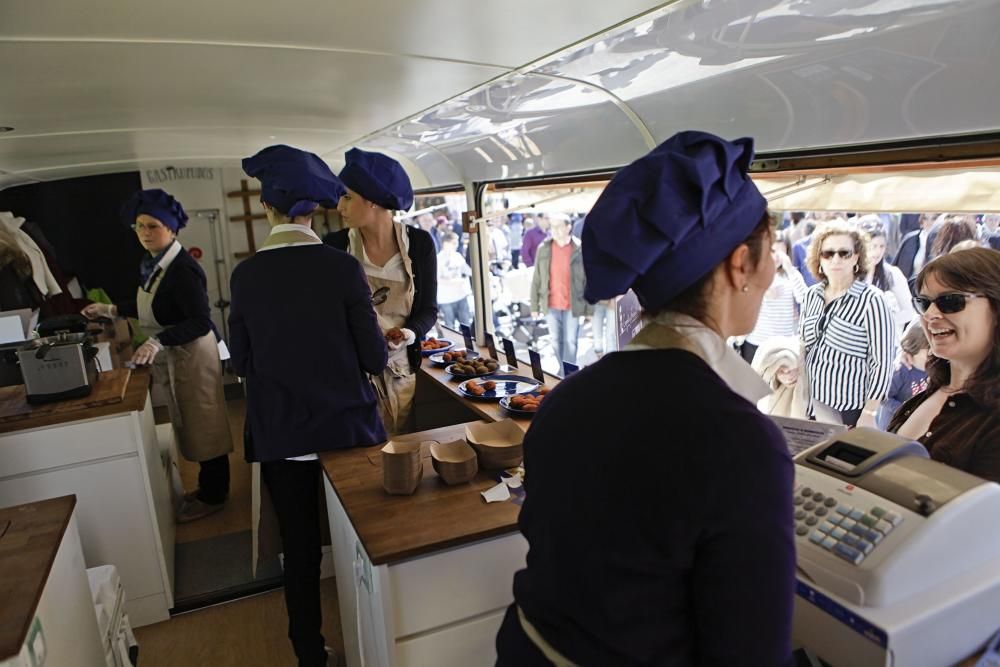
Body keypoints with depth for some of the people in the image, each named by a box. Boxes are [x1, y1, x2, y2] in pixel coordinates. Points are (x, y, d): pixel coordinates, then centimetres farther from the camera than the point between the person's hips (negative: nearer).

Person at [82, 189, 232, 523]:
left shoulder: (183, 269, -24)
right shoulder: (151, 264, 5)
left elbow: (201, 321, -29)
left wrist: (157, 342, -37)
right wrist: (112, 310, 13)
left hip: (191, 356, -10)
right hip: (170, 357, 10)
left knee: (203, 424, 3)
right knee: (190, 424, 20)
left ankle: (213, 496, 18)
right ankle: (208, 485, 35)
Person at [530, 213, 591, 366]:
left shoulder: (580, 249, -7)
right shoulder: (543, 249, -1)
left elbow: (589, 281, -4)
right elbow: (536, 280, 3)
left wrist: (590, 308, -5)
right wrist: (534, 306, 2)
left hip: (572, 305, -2)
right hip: (551, 305, 2)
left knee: (570, 341, 5)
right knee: (556, 341, 12)